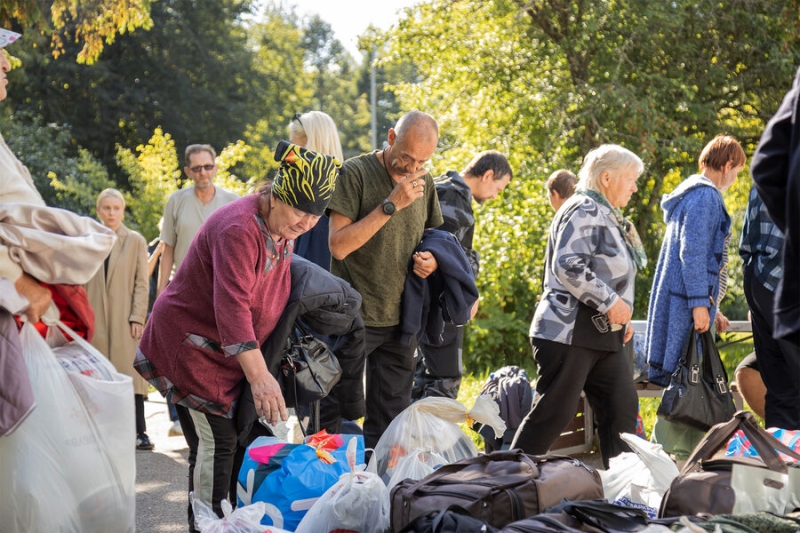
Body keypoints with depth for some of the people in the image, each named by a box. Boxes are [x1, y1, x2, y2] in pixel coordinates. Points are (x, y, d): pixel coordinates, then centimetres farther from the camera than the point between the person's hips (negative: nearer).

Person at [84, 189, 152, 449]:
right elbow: (83, 281, 12)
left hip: (124, 319, -2)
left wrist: (137, 318, -8)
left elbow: (141, 284, 1)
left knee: (131, 373, -7)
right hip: (96, 319, 2)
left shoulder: (136, 241, 4)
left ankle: (139, 432, -8)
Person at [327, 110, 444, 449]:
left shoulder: (424, 181, 8)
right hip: (354, 318, -5)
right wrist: (390, 205, -22)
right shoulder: (355, 173, -10)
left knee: (389, 423, 10)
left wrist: (431, 260, 0)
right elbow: (339, 245, -18)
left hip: (401, 319, 6)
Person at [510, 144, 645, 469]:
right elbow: (568, 267, -24)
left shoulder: (607, 216, 21)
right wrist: (610, 302, -20)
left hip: (603, 334, 10)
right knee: (554, 412, -7)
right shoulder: (584, 211, -12)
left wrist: (622, 316, 18)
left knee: (622, 409, 6)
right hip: (569, 332, -10)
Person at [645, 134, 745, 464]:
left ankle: (689, 459, 15)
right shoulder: (705, 196, -10)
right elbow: (692, 253, -19)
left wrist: (712, 309, 27)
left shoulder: (693, 194, 23)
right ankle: (666, 457, -10)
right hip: (685, 302, -10)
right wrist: (701, 304, -21)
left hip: (684, 302, 10)